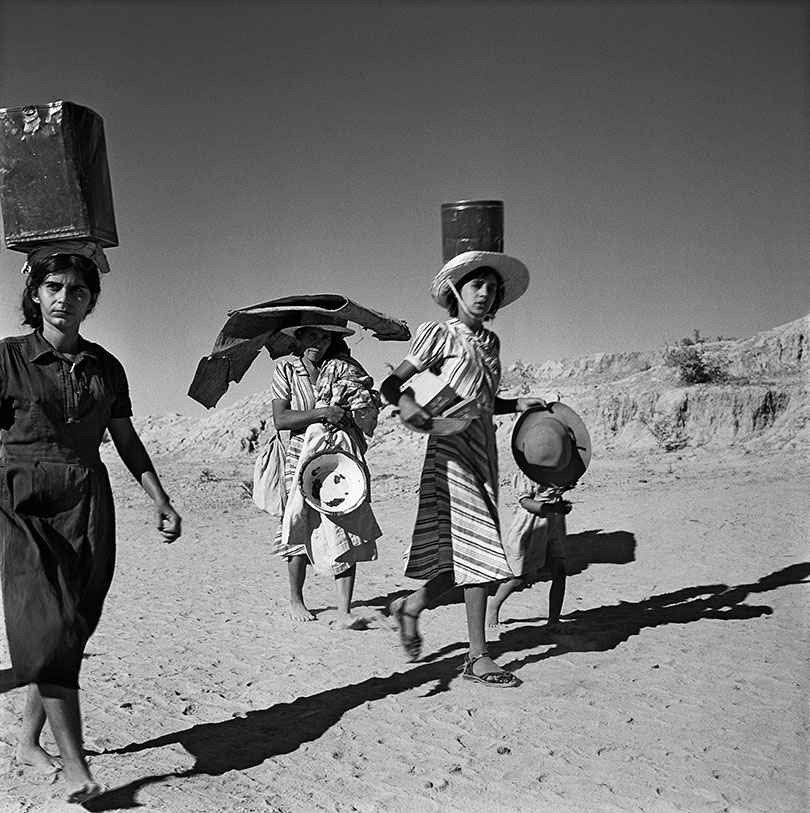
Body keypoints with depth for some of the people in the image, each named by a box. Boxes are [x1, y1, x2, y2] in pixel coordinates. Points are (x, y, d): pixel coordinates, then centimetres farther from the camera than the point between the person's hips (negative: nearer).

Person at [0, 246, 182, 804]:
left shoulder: (106, 367, 10)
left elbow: (127, 440, 15)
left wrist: (161, 500, 12)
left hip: (88, 505, 4)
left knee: (72, 629, 5)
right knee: (45, 628, -11)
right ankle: (77, 769, -7)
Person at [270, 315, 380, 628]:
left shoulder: (342, 369, 7)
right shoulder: (286, 369, 2)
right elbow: (280, 419, -9)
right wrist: (322, 413, -20)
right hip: (302, 458, -1)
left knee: (346, 533, -9)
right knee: (301, 530, 5)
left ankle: (344, 612, -8)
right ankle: (295, 600, 28)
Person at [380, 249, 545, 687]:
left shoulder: (490, 341, 18)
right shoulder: (439, 334, -2)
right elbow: (391, 383, -6)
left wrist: (519, 403, 8)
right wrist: (405, 402, -27)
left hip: (483, 443, 7)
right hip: (452, 443, -7)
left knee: (470, 547, 7)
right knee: (475, 546, -10)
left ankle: (411, 606, 30)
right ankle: (478, 657, -2)